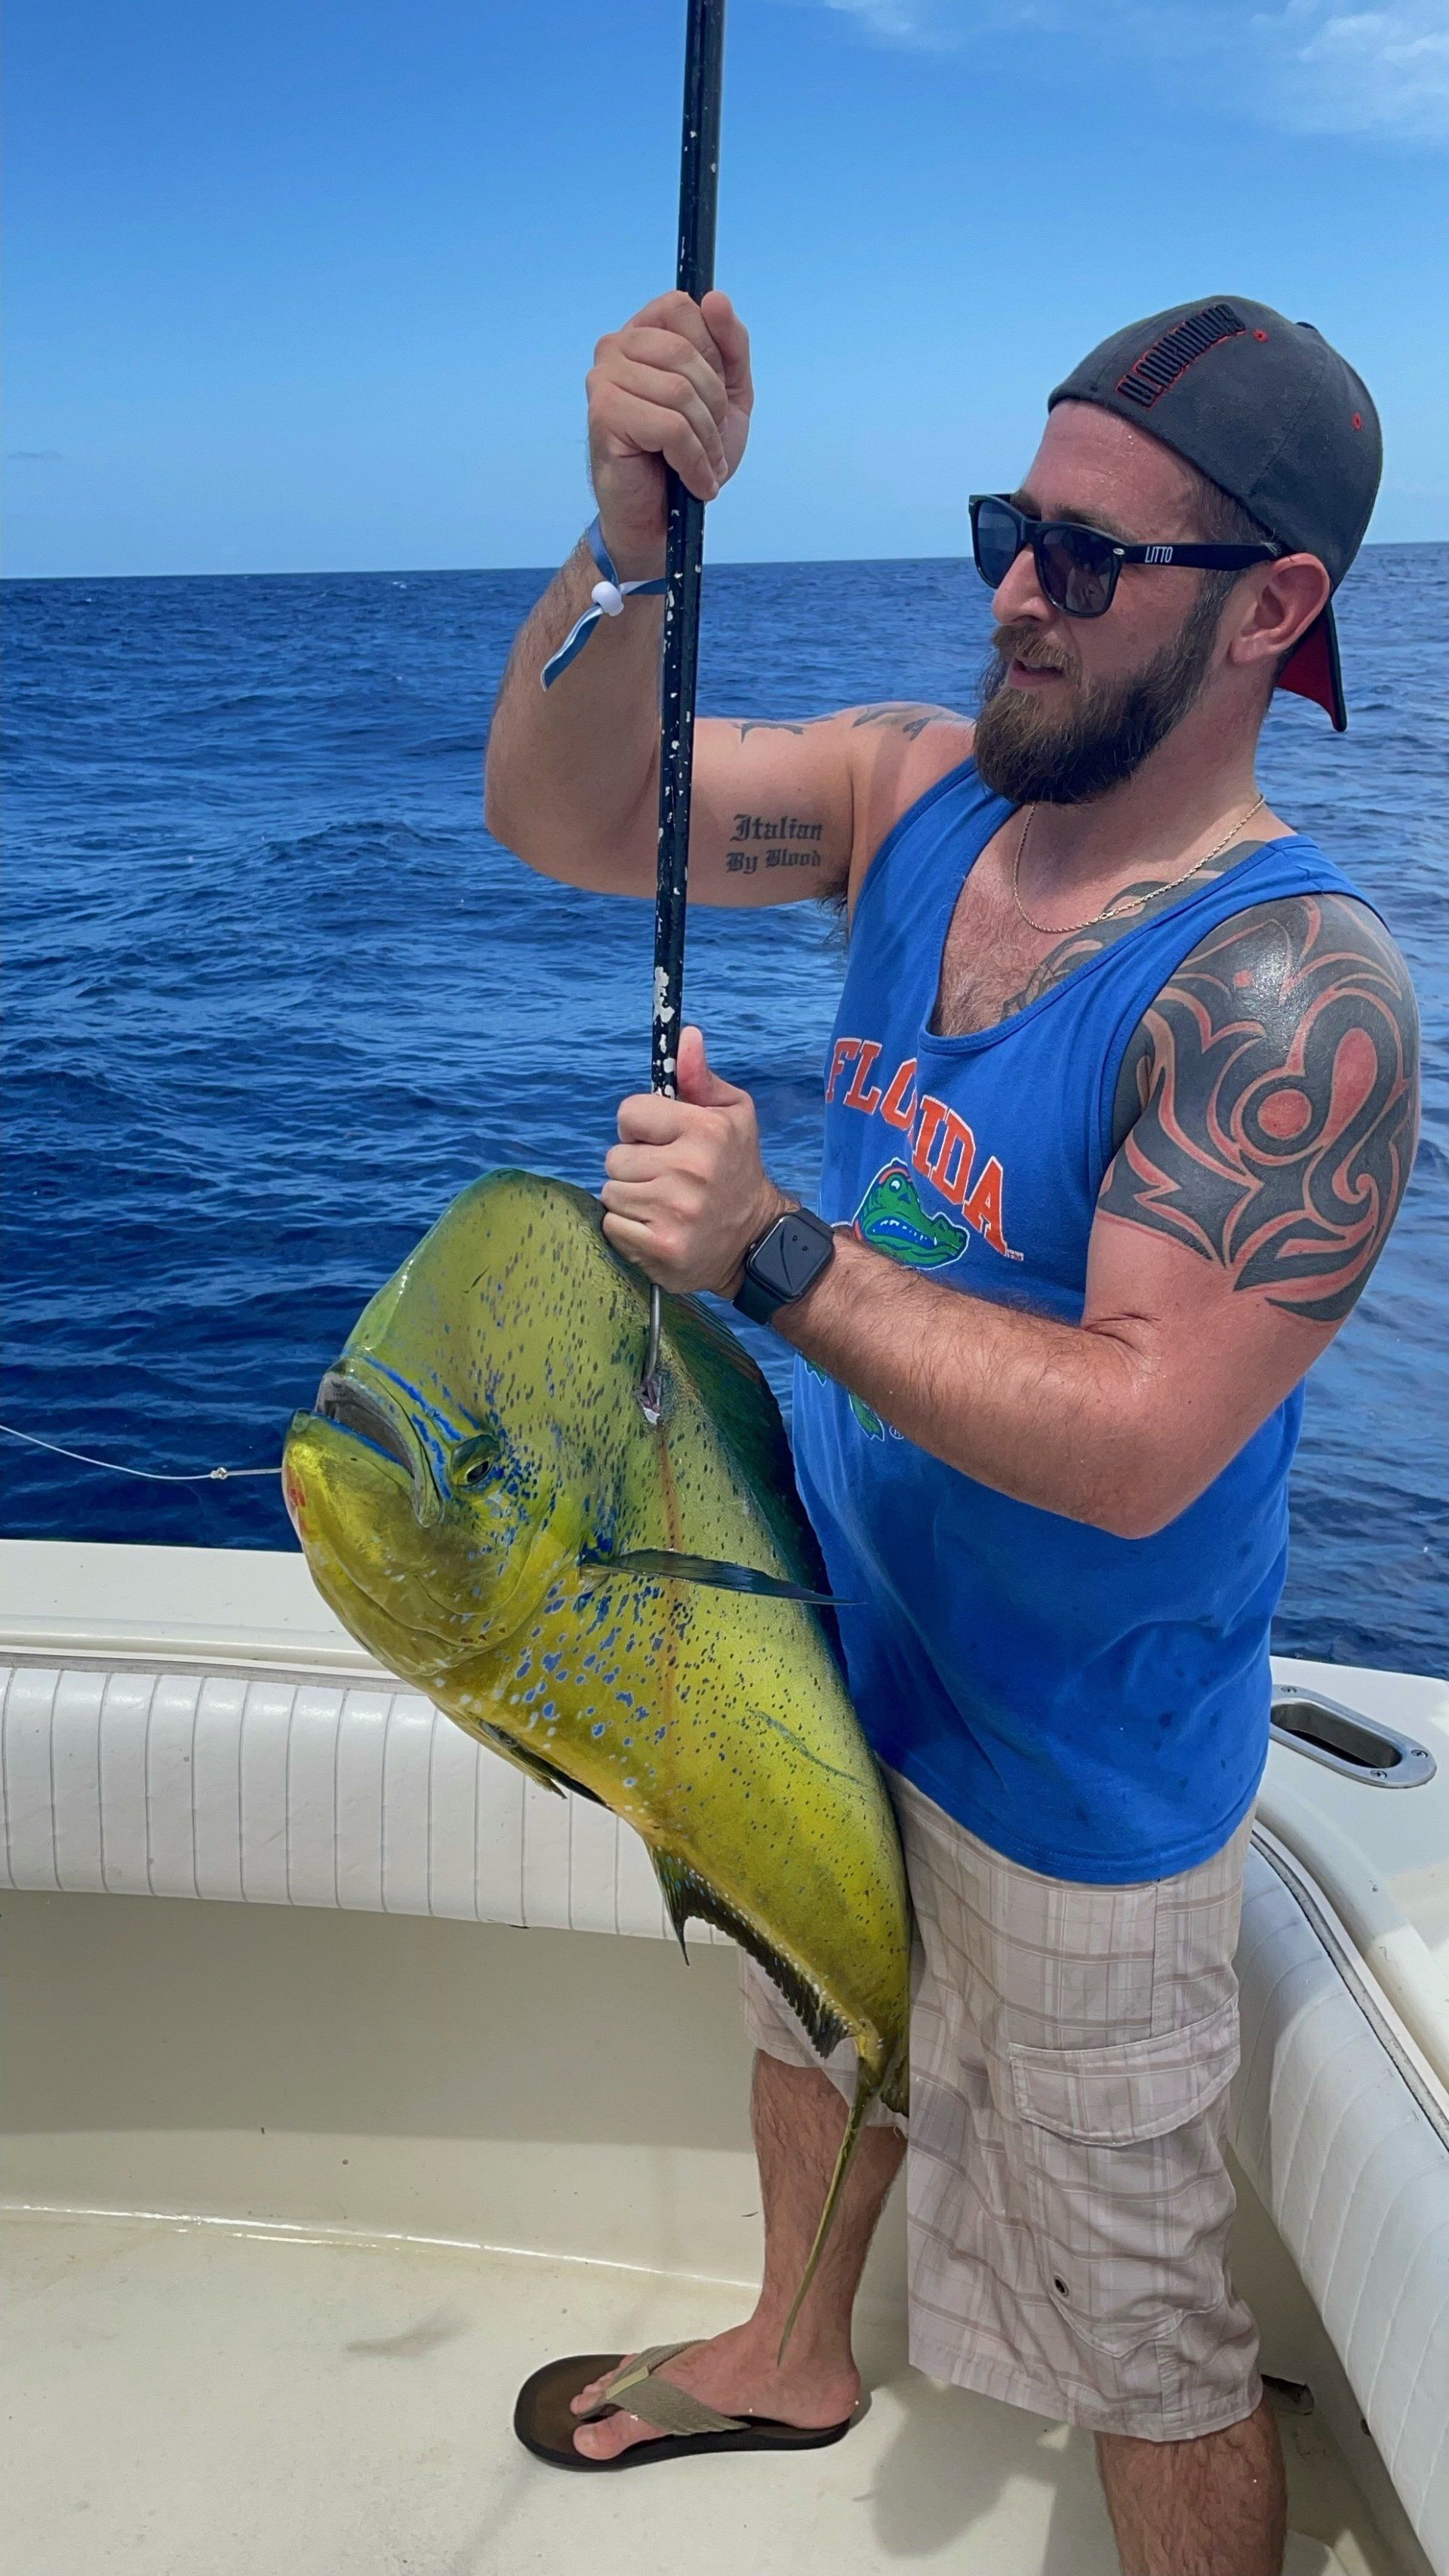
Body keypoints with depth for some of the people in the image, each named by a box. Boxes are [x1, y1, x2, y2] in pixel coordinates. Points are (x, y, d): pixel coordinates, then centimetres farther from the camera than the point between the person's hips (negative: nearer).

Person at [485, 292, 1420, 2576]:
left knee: (1136, 2333, 12)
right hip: (837, 1633, 8)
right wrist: (629, 544, -27)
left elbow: (1138, 1444, -32)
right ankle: (799, 2354, 63)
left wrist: (778, 1257, -35)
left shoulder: (1290, 990, -28)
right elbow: (565, 817, -11)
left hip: (1072, 1767, -7)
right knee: (818, 2016, 33)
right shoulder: (920, 791, -7)